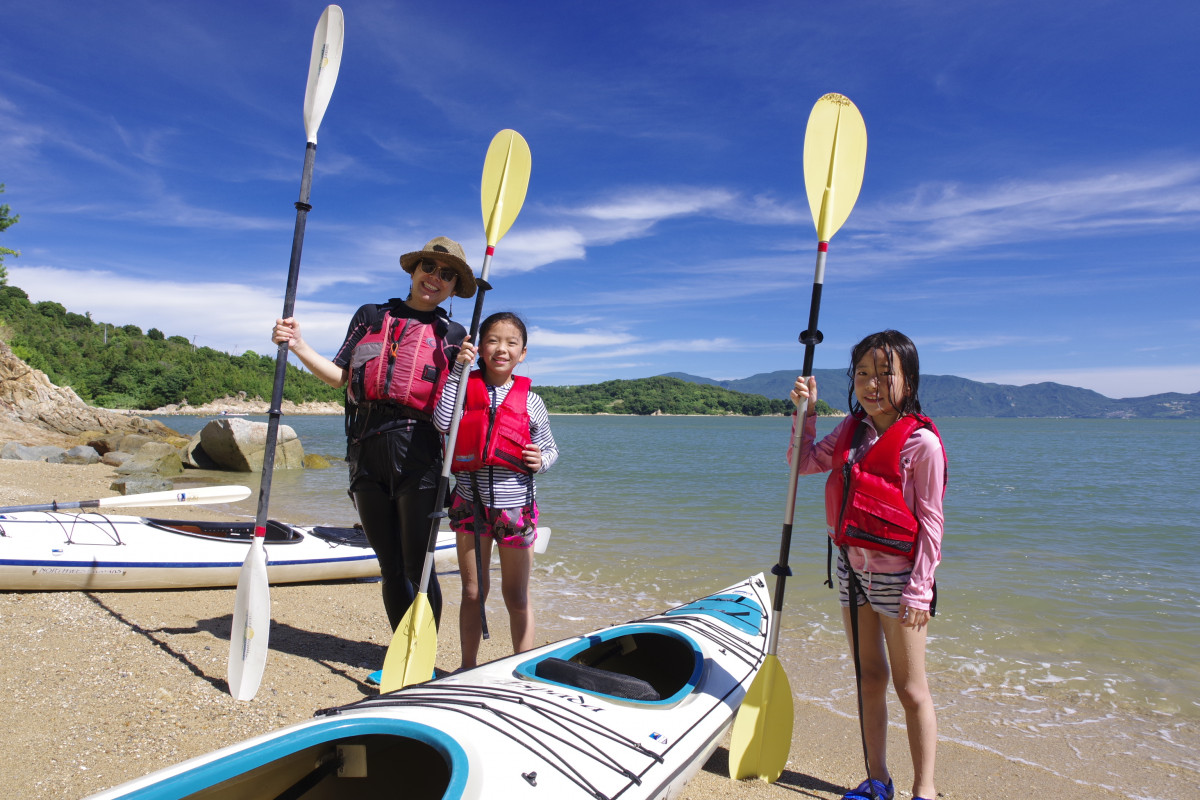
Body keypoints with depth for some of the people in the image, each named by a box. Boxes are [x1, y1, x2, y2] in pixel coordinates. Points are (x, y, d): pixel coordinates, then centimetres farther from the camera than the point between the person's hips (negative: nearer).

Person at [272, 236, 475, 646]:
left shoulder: (453, 335, 9)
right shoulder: (370, 316, 16)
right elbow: (339, 375, 13)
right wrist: (299, 346, 1)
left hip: (417, 455, -3)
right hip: (366, 453, 3)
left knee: (417, 567, -4)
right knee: (391, 567, 10)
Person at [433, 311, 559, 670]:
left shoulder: (530, 401, -1)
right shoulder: (466, 387, 0)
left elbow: (550, 448, 9)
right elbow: (443, 423, -18)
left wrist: (541, 460, -14)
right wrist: (458, 370, -17)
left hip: (515, 506, -1)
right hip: (470, 503, 1)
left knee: (516, 596, 10)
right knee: (472, 591, 13)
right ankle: (468, 666, 29)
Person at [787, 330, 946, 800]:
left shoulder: (921, 441, -15)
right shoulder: (852, 428, 4)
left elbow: (929, 522, -13)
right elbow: (805, 463, 12)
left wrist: (919, 589, -15)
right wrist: (805, 411, 1)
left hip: (896, 572, -6)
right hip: (851, 567, 6)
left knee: (910, 689, 6)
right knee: (869, 678, 17)